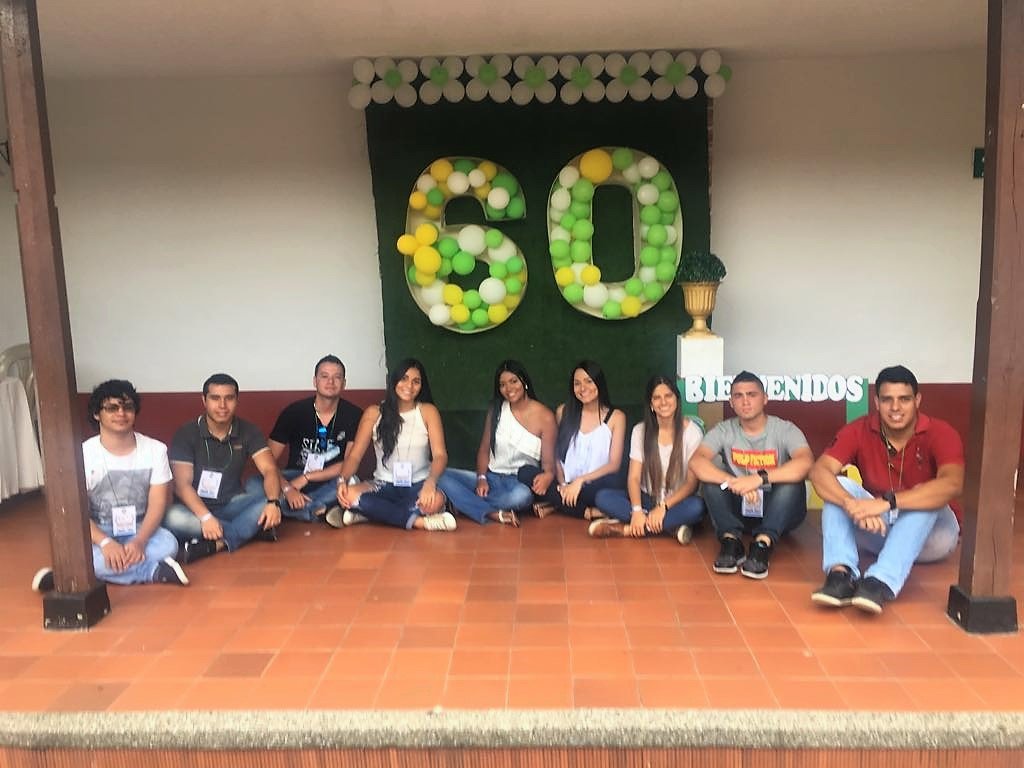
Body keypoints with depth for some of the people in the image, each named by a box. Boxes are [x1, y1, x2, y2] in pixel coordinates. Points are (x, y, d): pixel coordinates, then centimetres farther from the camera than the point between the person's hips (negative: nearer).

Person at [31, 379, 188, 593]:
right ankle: (155, 571, -27)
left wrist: (139, 541, -27)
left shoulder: (155, 449, -5)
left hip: (141, 532, 1)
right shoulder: (83, 454, -8)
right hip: (99, 534, -1)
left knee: (167, 544, -33)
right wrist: (106, 542, -31)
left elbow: (157, 504, -8)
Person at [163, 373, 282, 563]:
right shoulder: (186, 434, -10)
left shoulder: (248, 431, -3)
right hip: (196, 507, -2)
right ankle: (253, 529, -27)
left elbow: (269, 470, -12)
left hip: (232, 504, 2)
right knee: (172, 517, -36)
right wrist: (205, 517, -34)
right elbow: (182, 484, -17)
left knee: (274, 501, -25)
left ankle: (217, 544, -34)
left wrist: (273, 502, -33)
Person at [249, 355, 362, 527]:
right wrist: (287, 488, -27)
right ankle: (319, 511, -30)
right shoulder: (294, 412, -7)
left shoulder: (354, 415, -7)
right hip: (294, 478, 2)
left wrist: (305, 478, -17)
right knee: (253, 485, -28)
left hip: (329, 482, -1)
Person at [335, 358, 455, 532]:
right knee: (349, 494, -31)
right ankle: (418, 521, -27)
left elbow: (440, 454, -11)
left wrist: (430, 482, -33)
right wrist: (343, 480, -23)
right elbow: (355, 455, -1)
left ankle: (370, 512, -20)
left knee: (436, 500, -36)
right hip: (384, 486, 1)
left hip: (418, 486, -1)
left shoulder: (428, 411, -1)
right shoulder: (374, 413, 3)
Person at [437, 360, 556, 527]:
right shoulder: (496, 410, 6)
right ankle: (495, 514, -29)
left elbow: (548, 464, -5)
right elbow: (484, 450, 8)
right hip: (491, 478, 3)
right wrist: (481, 478, -9)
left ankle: (465, 502, -21)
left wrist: (546, 477, -27)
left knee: (523, 495, -41)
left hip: (520, 482, -3)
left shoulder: (545, 416, -5)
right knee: (442, 475, -21)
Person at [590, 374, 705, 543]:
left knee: (696, 506, -36)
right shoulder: (640, 431, -1)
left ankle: (625, 528, -28)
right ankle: (671, 526, -27)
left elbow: (692, 481, -11)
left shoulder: (691, 431, -8)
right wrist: (637, 510, -25)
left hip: (677, 501, -2)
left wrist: (663, 507, -25)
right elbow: (634, 477, -7)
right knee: (603, 497, -23)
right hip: (647, 499, 2)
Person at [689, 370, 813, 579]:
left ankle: (763, 545, -35)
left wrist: (760, 478, -43)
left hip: (778, 511, -2)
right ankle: (731, 541, -27)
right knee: (712, 477, -23)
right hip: (740, 508, 2)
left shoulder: (785, 429, -12)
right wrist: (735, 483, -40)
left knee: (792, 483, -32)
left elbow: (805, 463, -33)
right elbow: (696, 462, -24)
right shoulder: (724, 430, -6)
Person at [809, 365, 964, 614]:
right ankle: (841, 573, -40)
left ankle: (881, 582, -46)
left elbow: (952, 485, -37)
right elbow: (819, 472, -25)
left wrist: (887, 502, -47)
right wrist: (853, 505, -44)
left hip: (932, 533, -2)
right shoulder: (859, 431, -12)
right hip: (878, 529, 2)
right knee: (840, 486, -22)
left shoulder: (940, 434, -18)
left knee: (926, 499, -33)